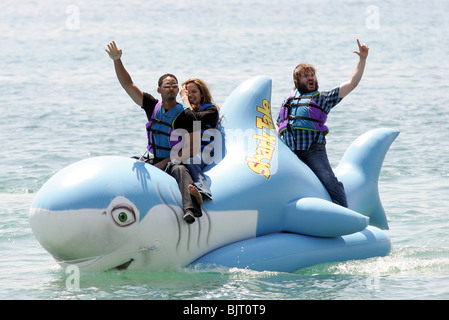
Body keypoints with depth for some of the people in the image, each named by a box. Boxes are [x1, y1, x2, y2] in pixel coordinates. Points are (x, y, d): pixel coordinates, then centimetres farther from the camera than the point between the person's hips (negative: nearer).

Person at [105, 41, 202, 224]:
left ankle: (190, 209, -61)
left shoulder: (186, 116, -8)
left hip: (174, 163, -7)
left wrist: (165, 162, -17)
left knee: (180, 170, -39)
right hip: (153, 161, 7)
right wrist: (117, 60, -9)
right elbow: (128, 85, 4)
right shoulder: (153, 107, 6)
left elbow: (192, 150, -12)